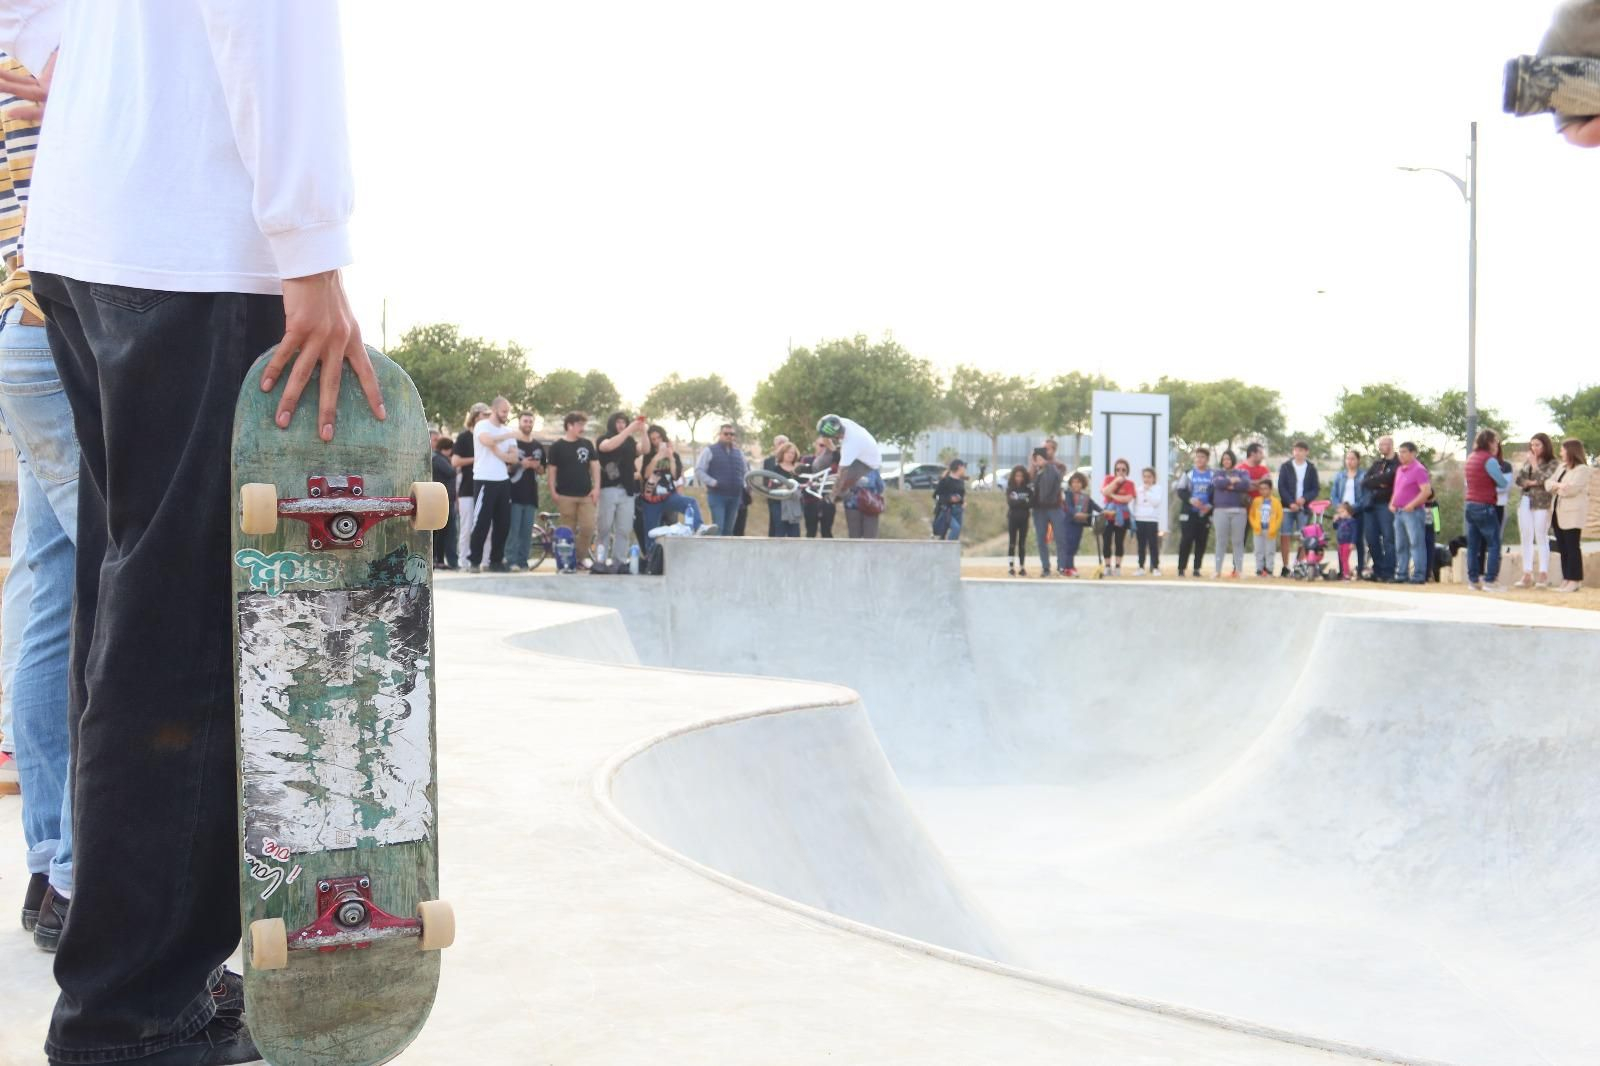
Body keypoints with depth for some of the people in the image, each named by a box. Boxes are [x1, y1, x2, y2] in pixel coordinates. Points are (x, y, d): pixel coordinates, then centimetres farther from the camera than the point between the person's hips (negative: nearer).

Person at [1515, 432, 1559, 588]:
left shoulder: (1552, 463, -2)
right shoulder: (1527, 461, 13)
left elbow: (1545, 480, -14)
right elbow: (1518, 480, 7)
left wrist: (1535, 465, -10)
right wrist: (1531, 483, -11)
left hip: (1542, 504, -5)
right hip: (1525, 503, 5)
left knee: (1541, 539, -4)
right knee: (1526, 539, 6)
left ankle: (1543, 576, -1)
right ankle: (1527, 575, 9)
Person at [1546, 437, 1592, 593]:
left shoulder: (1582, 469, -8)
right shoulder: (1562, 467, 19)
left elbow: (1572, 488, -20)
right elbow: (1549, 483, 11)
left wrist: (1557, 486, -4)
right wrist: (1557, 485, -10)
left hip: (1573, 515, -8)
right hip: (1559, 514, 8)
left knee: (1572, 547, -6)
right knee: (1562, 548, 8)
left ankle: (1574, 580, -4)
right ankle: (1566, 580, 13)